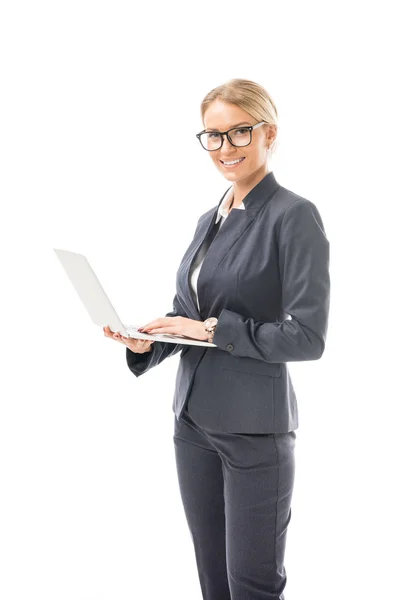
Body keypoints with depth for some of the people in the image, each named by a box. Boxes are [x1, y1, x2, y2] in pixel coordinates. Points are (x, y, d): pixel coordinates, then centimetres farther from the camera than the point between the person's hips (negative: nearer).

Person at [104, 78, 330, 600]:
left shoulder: (294, 216, -12)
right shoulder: (210, 219, 12)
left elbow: (308, 337, -17)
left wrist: (212, 329, -18)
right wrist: (147, 341, -2)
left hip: (255, 427, -7)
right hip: (194, 419, 7)